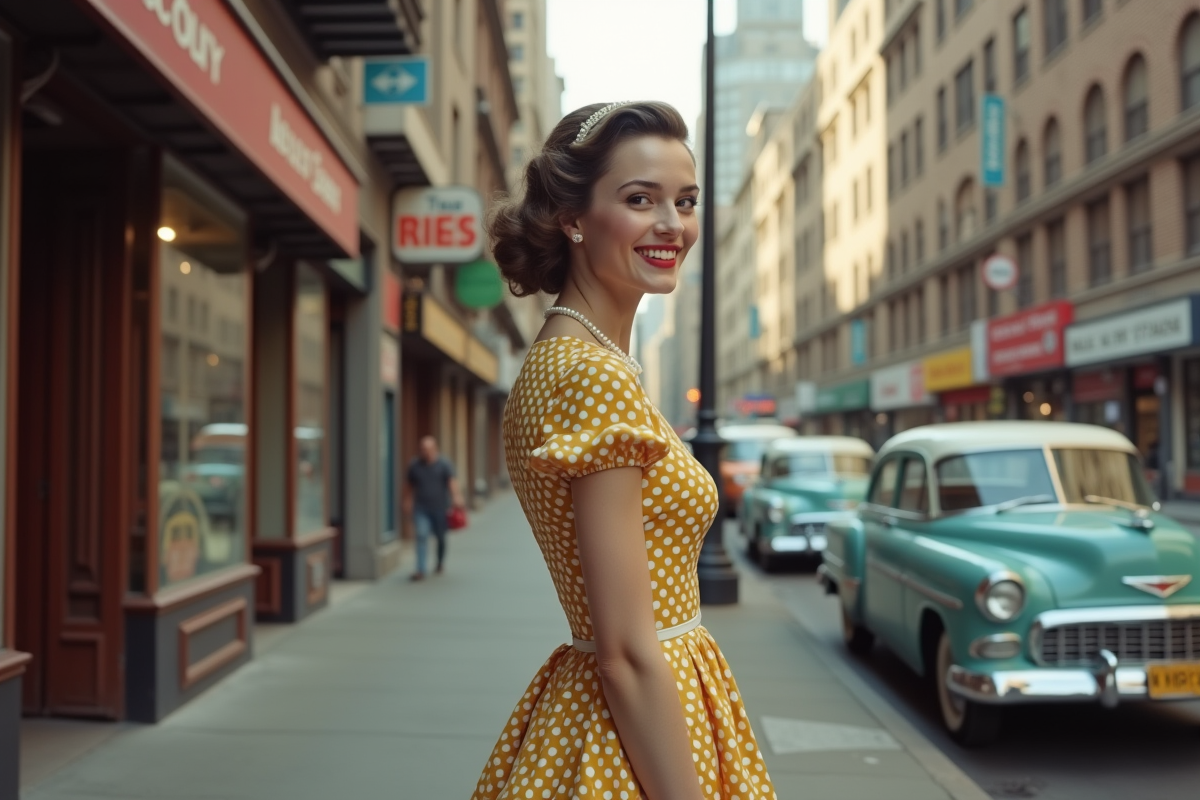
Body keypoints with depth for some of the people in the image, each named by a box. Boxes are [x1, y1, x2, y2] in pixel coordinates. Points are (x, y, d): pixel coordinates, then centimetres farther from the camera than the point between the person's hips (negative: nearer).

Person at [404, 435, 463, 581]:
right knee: (421, 535, -13)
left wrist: (456, 497, -37)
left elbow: (452, 481, -21)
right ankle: (420, 570, -16)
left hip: (440, 507, -1)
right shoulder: (414, 466, 5)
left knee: (440, 536, 12)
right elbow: (411, 486, 16)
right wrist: (408, 502, 16)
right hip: (421, 508, 1)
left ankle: (440, 562, 38)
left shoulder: (444, 465, -6)